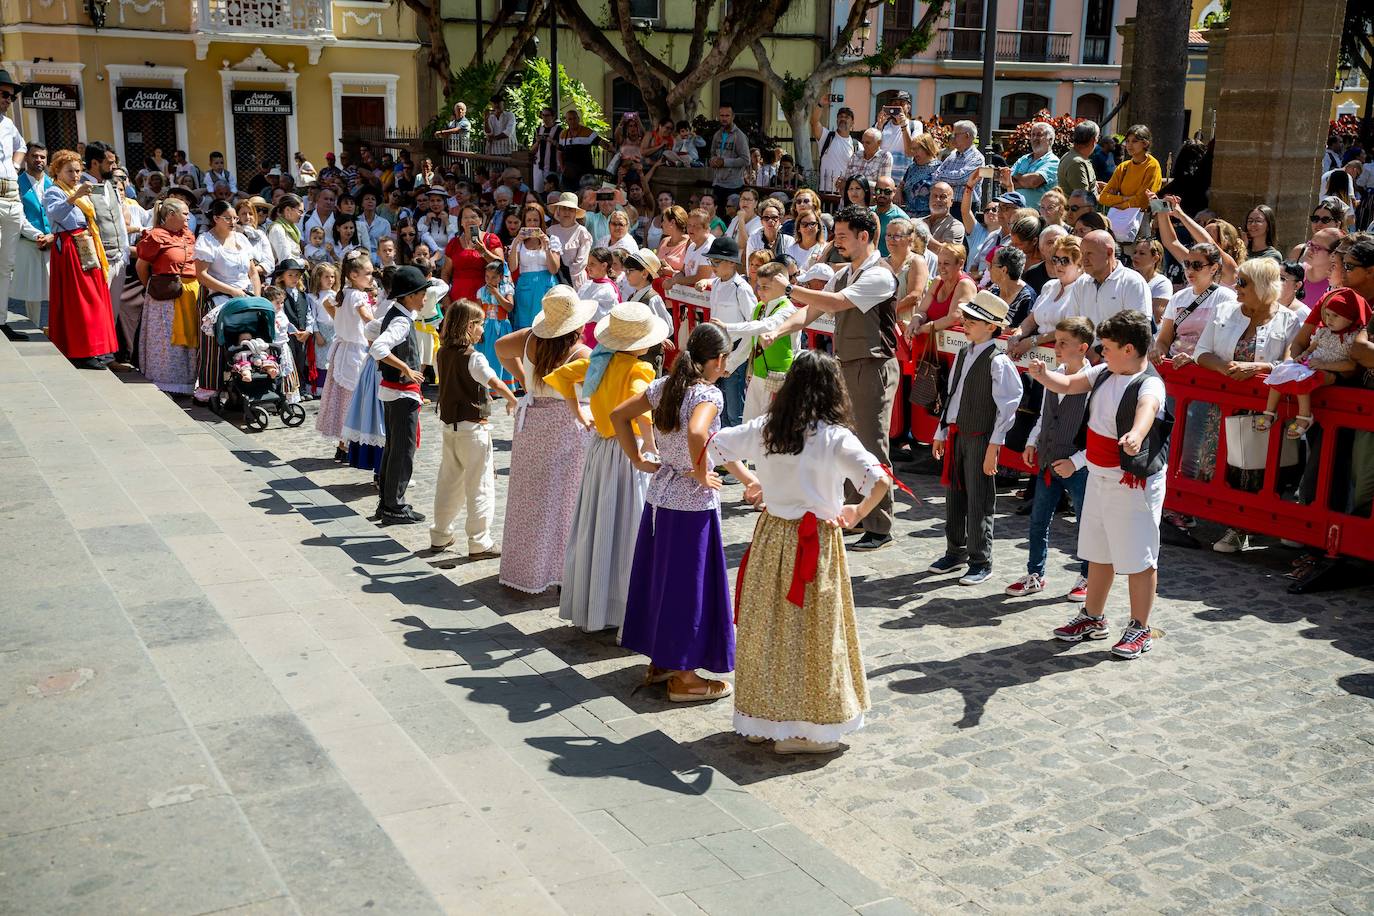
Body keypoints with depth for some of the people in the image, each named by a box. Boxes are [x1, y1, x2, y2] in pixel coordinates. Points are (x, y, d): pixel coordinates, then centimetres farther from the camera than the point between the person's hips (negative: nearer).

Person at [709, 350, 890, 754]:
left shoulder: (764, 428, 0)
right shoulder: (835, 437, -14)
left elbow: (716, 443, 11)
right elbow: (880, 480, -24)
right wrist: (858, 513, -6)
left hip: (771, 536, 5)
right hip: (815, 543, -4)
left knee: (768, 625, 14)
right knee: (811, 632, 5)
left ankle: (762, 719, 24)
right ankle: (802, 730, 11)